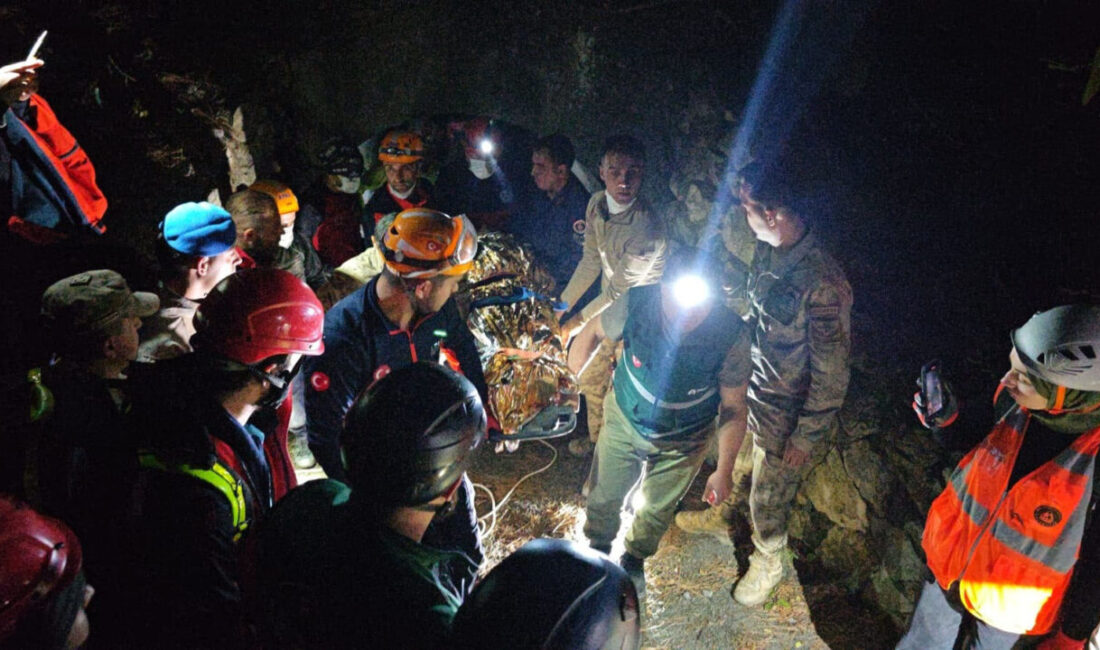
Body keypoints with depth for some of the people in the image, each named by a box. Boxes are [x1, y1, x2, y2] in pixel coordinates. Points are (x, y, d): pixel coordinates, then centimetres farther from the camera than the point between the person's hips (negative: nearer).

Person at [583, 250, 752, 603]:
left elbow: (733, 408, -17)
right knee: (605, 494, 22)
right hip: (625, 420, 1)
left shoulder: (731, 335, -31)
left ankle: (635, 558, 56)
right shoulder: (637, 302, -30)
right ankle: (598, 547, 56)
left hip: (682, 442, 0)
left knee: (658, 508, 22)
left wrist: (724, 470, -13)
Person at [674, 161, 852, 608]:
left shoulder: (822, 286, -34)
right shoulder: (767, 250, -9)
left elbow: (831, 374, -24)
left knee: (768, 494, 15)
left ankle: (768, 561, 44)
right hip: (745, 386, 7)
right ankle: (723, 515, 59)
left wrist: (806, 437, -17)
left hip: (782, 411, -7)